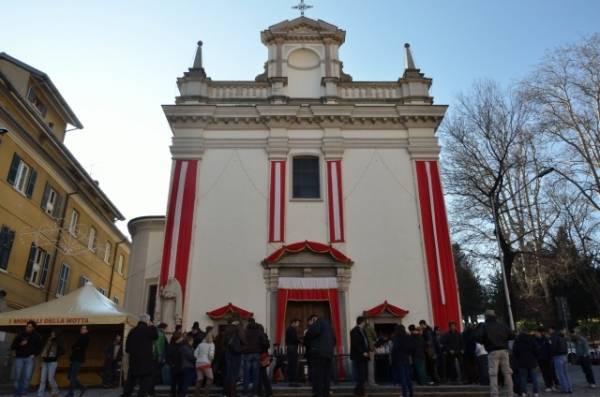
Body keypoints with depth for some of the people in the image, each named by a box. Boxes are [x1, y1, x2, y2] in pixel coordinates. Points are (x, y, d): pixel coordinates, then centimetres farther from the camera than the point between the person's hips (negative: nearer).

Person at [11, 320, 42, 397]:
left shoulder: (36, 336, 4)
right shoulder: (20, 335, 3)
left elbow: (39, 347, 14)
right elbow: (12, 347, 4)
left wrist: (34, 354, 0)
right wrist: (20, 344, -12)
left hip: (29, 358, 0)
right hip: (19, 358, 1)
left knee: (27, 377, -8)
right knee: (17, 378, 2)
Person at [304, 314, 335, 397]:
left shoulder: (318, 322, 2)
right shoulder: (328, 324, 28)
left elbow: (314, 331, -18)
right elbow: (334, 340, 27)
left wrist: (306, 335, -1)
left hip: (319, 353, -8)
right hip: (329, 353, 9)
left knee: (317, 377, -8)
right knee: (326, 377, 7)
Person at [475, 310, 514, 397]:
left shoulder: (484, 327, -1)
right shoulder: (502, 326, 11)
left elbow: (478, 337, -13)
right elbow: (512, 336, 10)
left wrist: (484, 342, 7)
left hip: (493, 352, -3)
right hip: (504, 350, 4)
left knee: (493, 374, -3)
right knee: (507, 373, 10)